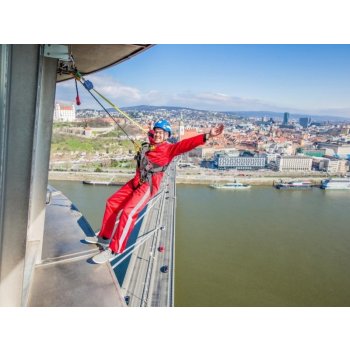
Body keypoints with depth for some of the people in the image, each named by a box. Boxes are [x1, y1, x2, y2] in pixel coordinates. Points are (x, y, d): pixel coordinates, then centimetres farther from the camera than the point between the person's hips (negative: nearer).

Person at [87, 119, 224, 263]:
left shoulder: (169, 148, -7)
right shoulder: (149, 145, 14)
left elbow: (186, 144, -23)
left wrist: (207, 136, -33)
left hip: (148, 186, -9)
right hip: (135, 182, 9)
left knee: (128, 212, -23)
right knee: (112, 203, 13)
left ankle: (113, 250, -12)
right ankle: (104, 236, 31)